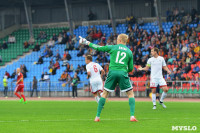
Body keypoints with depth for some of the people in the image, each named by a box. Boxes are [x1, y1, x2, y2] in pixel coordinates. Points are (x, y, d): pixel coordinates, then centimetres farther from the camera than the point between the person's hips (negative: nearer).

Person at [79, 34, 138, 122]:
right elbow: (131, 68, 12)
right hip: (123, 73, 0)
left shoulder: (113, 47, 8)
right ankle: (132, 116, -4)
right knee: (130, 94, 11)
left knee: (105, 94, 12)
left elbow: (98, 48, 14)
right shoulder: (129, 52, 11)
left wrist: (87, 43, 26)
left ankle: (97, 116, 11)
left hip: (112, 72, 0)